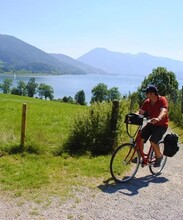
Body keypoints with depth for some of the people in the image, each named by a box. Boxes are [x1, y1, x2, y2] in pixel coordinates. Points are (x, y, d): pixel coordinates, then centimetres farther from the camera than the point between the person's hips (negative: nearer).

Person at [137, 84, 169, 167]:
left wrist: (158, 118, -57)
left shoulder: (162, 100, -19)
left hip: (161, 125, -5)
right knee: (140, 138, -12)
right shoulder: (147, 102, -3)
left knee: (153, 141, -23)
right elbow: (140, 111, -8)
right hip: (151, 124, 5)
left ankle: (159, 156, 5)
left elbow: (164, 111, -36)